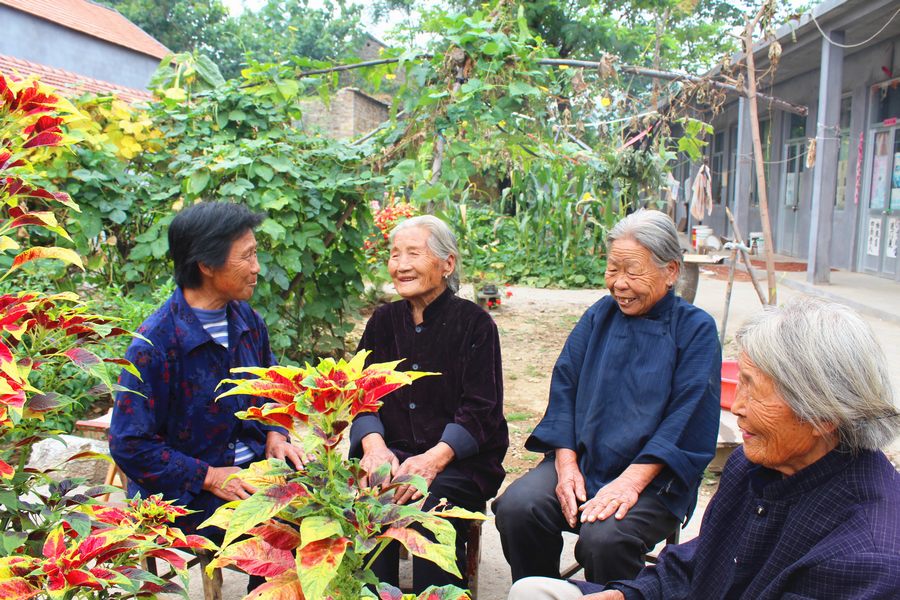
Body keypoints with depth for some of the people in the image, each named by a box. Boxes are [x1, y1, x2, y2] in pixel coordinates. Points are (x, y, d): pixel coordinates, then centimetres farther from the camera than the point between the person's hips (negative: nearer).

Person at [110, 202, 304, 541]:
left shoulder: (246, 320, 4)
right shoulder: (155, 344, -18)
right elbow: (129, 445, -14)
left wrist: (274, 434, 1)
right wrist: (208, 477, -17)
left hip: (253, 465, 7)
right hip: (187, 495, -7)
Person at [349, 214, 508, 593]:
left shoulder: (474, 323, -1)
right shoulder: (383, 321, 12)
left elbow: (480, 411, -7)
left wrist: (434, 458, -22)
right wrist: (373, 444, -14)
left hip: (459, 460, -3)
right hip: (391, 453, 3)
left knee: (434, 508, -32)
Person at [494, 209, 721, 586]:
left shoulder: (695, 329, -3)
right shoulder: (600, 315, 9)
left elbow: (687, 422, -11)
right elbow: (564, 388, 6)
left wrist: (631, 481, -20)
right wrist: (565, 464, -6)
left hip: (652, 475, -4)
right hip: (580, 460, 4)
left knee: (603, 538, -31)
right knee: (515, 508, -20)